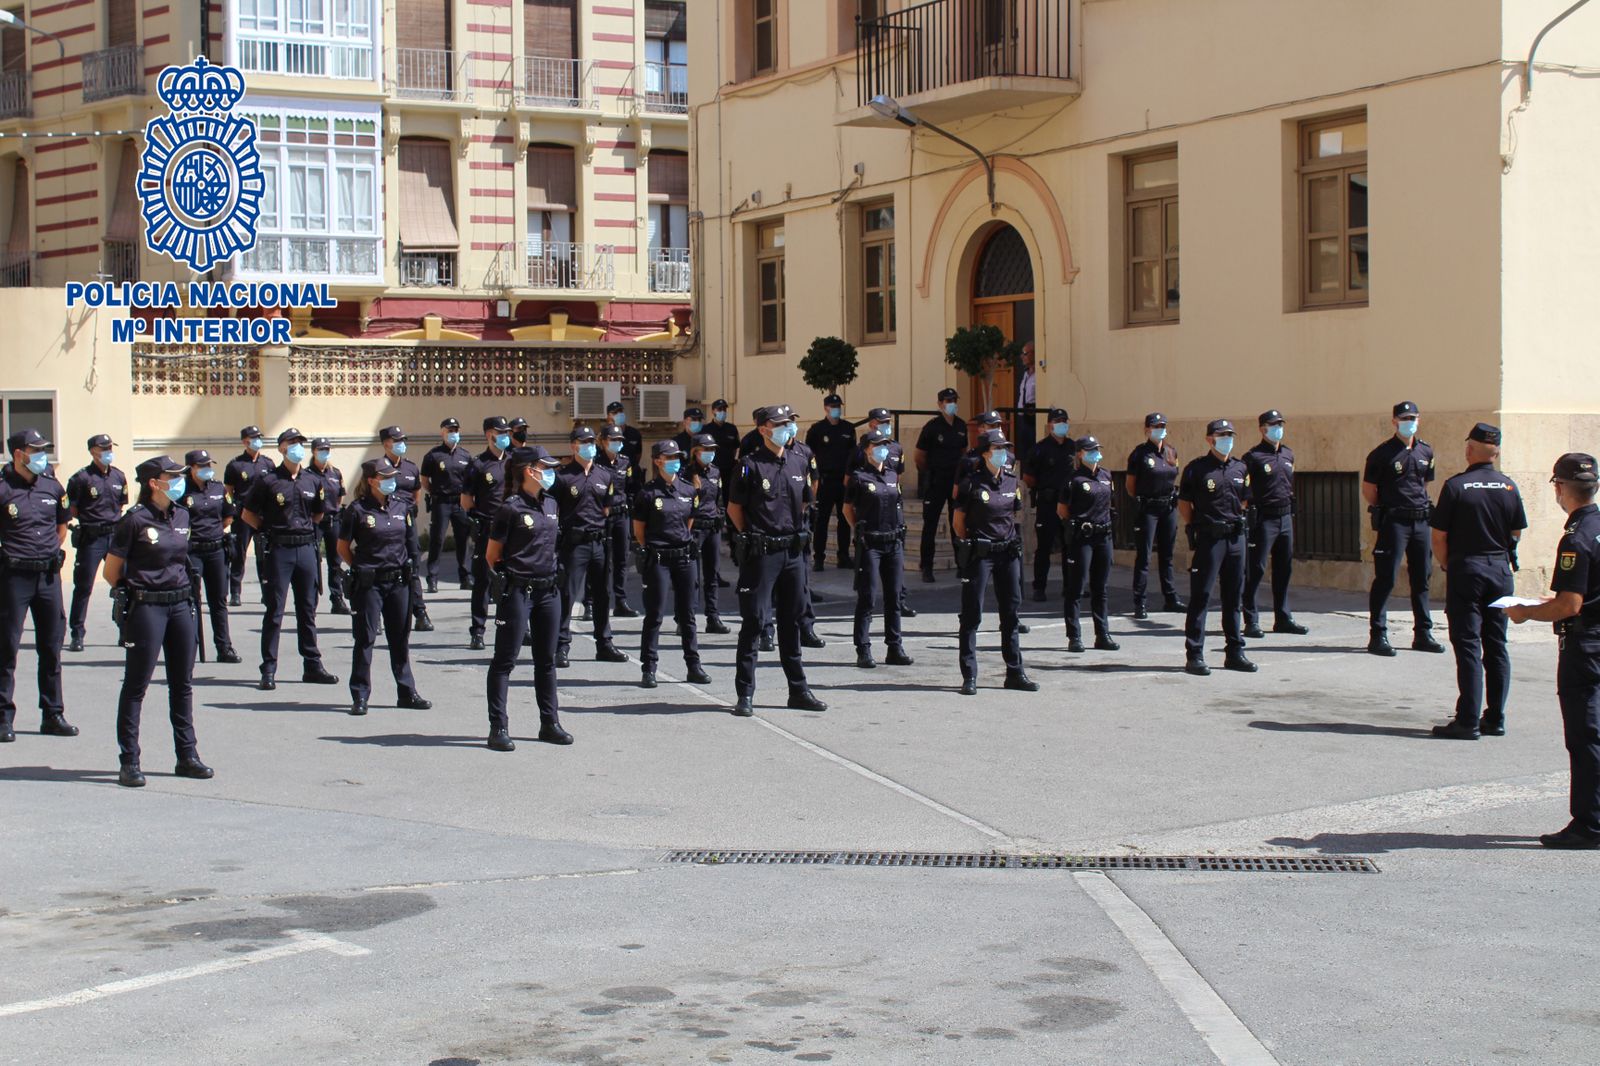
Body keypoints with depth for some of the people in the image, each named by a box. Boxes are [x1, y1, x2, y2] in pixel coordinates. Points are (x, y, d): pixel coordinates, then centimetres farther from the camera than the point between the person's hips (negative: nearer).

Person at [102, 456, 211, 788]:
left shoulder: (181, 517, 9)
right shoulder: (135, 520, -10)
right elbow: (111, 571, -4)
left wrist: (182, 590, 15)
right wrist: (132, 592, 5)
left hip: (181, 605, 7)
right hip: (146, 608, -7)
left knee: (183, 683, 11)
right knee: (136, 685, -1)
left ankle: (187, 756, 19)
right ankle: (129, 762, 3)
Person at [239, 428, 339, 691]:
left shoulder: (313, 481, 9)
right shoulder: (267, 481, -3)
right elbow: (247, 514, 3)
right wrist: (269, 530, -2)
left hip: (306, 548, 4)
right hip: (278, 551, -4)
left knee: (308, 609, 10)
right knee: (274, 610, -2)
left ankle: (312, 666, 17)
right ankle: (268, 670, 1)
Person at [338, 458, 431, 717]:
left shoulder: (401, 507, 8)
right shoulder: (357, 510, -6)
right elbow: (343, 547, -1)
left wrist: (406, 568, 9)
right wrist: (360, 569, -3)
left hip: (398, 581, 5)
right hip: (368, 584, -5)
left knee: (400, 638, 11)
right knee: (365, 639, 0)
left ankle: (407, 692, 19)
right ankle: (360, 696, 6)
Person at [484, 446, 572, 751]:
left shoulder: (551, 505, 10)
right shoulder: (511, 508, -11)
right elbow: (492, 555, -5)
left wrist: (548, 572, 17)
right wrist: (506, 577, 4)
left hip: (548, 590, 7)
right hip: (517, 591, -7)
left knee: (546, 659, 13)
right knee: (505, 660, -2)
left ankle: (550, 723, 21)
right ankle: (498, 728, 0)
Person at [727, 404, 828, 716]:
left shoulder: (800, 463, 9)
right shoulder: (751, 465, -6)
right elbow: (734, 507, 0)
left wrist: (794, 530, 14)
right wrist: (752, 538, -1)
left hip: (793, 551, 5)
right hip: (760, 553, -5)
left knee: (792, 620, 12)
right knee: (753, 620, -4)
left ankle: (799, 690, 19)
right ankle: (745, 694, 0)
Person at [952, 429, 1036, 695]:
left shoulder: (1012, 482, 7)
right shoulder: (972, 484, -8)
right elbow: (958, 519, -1)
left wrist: (1013, 544, 13)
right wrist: (970, 544, 2)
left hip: (1008, 553, 6)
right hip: (979, 554, -5)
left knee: (1011, 612, 10)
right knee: (972, 615, -1)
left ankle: (1014, 673, 18)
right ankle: (969, 676, 2)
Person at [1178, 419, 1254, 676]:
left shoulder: (1241, 469, 10)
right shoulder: (1196, 469, -4)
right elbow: (1184, 503, 1)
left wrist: (1234, 521, 13)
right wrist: (1194, 528, -1)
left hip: (1236, 537, 5)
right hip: (1208, 539, -5)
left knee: (1234, 597, 10)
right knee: (1201, 597, -5)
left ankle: (1235, 652, 18)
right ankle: (1194, 655, -2)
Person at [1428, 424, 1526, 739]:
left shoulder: (1455, 486, -11)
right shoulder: (1509, 487, 1)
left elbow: (1439, 536, -10)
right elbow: (1517, 533, 9)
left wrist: (1446, 565, 6)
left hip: (1466, 571, -4)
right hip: (1501, 571, 4)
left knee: (1467, 645, -2)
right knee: (1496, 646, 11)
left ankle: (1468, 721, -4)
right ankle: (1495, 718, 14)